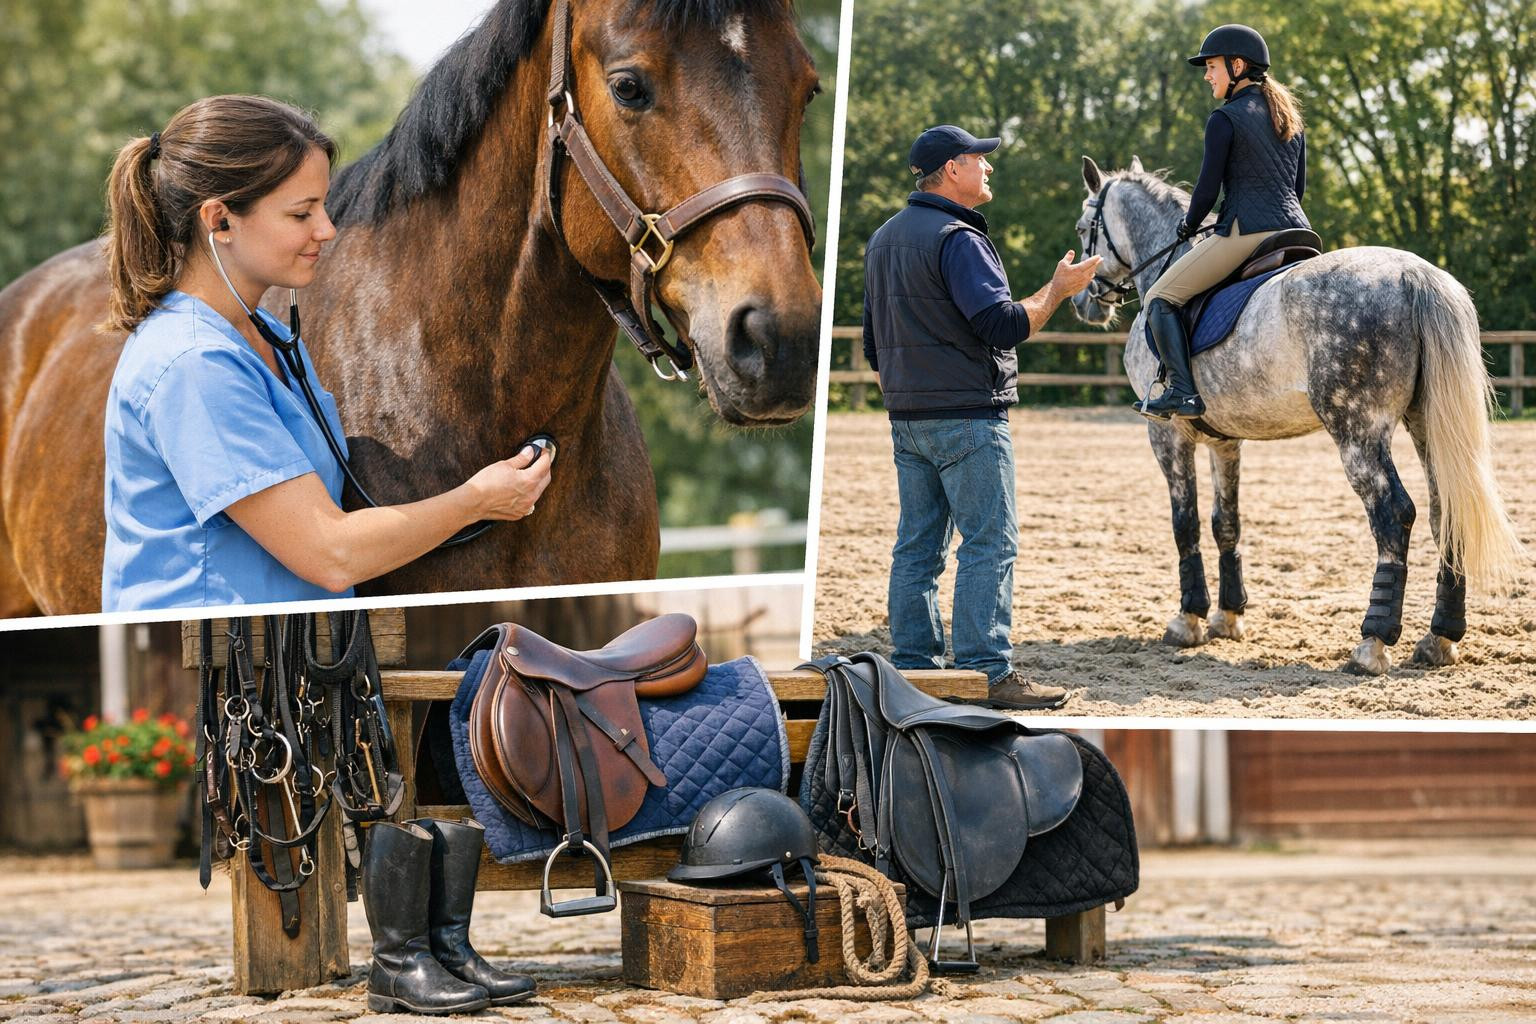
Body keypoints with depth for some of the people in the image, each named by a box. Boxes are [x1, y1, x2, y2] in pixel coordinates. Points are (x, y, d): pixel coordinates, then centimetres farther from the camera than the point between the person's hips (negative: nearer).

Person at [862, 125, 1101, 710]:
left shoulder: (882, 239, 15)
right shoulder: (957, 239, -14)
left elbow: (874, 343, 22)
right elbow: (1004, 326, -21)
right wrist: (1058, 289, -8)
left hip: (907, 419, 9)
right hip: (967, 416, -9)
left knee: (917, 545, 10)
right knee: (989, 544, -7)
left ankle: (914, 665, 12)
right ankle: (986, 674, -9)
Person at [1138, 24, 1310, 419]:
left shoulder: (1225, 118, -5)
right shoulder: (1291, 117, 18)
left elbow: (1208, 190, -7)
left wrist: (1189, 226, 11)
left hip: (1247, 233, -8)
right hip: (1296, 230, 8)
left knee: (1160, 298, -1)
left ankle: (1182, 392, -16)